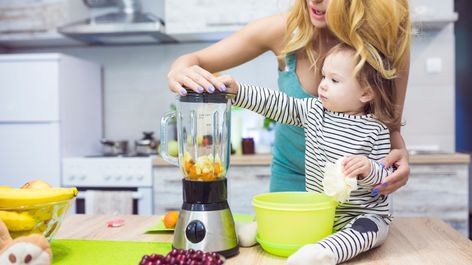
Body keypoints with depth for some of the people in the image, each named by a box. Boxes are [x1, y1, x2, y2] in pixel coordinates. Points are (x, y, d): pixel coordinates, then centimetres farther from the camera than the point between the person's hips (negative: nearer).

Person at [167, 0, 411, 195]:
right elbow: (195, 60, -14)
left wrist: (399, 153, -33)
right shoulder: (286, 30, -22)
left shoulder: (390, 45, -22)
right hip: (291, 176, 1)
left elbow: (390, 128, -10)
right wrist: (179, 73, -38)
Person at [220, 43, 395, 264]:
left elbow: (384, 178, -10)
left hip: (363, 214, -6)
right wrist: (237, 91, -6)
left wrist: (369, 169, -34)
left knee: (368, 229, -35)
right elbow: (279, 104, 2)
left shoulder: (376, 130, -12)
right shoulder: (314, 110, 3)